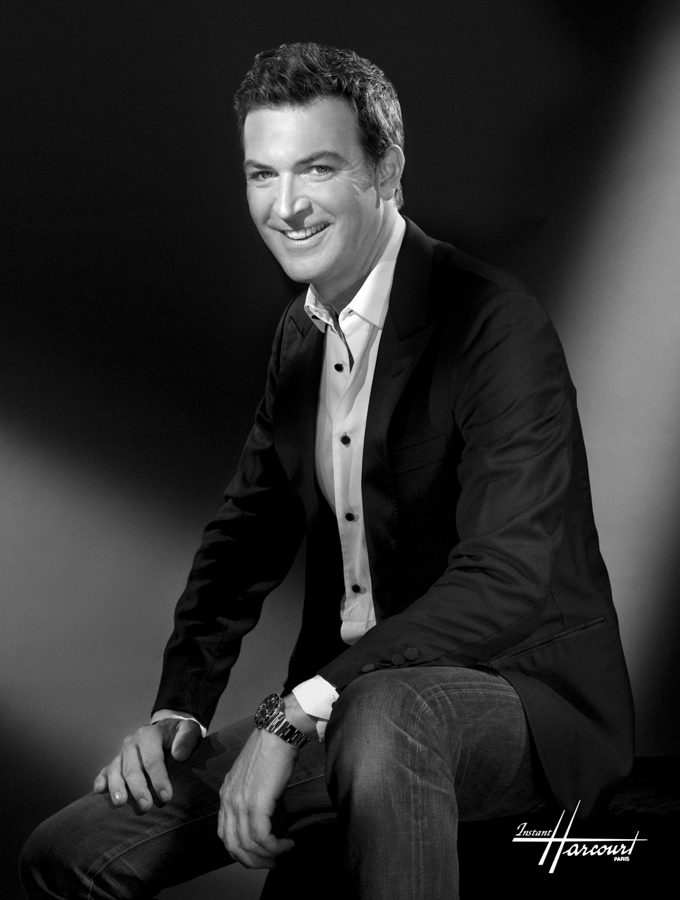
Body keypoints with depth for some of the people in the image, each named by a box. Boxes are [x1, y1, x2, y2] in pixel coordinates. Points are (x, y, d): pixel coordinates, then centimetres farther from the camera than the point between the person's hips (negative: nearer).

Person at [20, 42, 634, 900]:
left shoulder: (495, 322, -16)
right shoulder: (300, 332, 9)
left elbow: (507, 580, -24)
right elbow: (248, 529, 16)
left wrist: (298, 711, -28)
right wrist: (176, 710, 1)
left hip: (522, 692, -7)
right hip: (349, 696, 7)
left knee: (381, 713, -41)